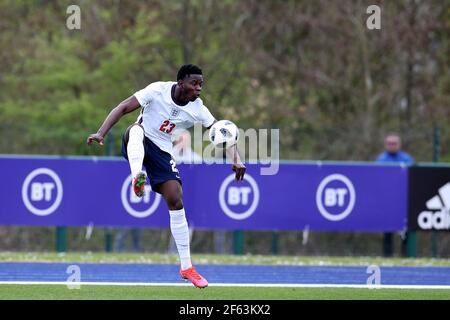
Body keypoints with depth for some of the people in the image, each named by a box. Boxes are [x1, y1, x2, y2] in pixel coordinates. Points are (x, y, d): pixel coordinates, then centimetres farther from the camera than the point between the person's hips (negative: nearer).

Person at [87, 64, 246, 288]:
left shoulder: (198, 109, -8)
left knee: (176, 202, -8)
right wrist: (101, 133, -29)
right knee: (135, 130, -37)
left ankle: (186, 267, 0)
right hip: (139, 145, -2)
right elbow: (123, 108, -18)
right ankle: (137, 178, -62)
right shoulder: (158, 90, -17)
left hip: (164, 154, 2)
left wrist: (235, 159, -24)